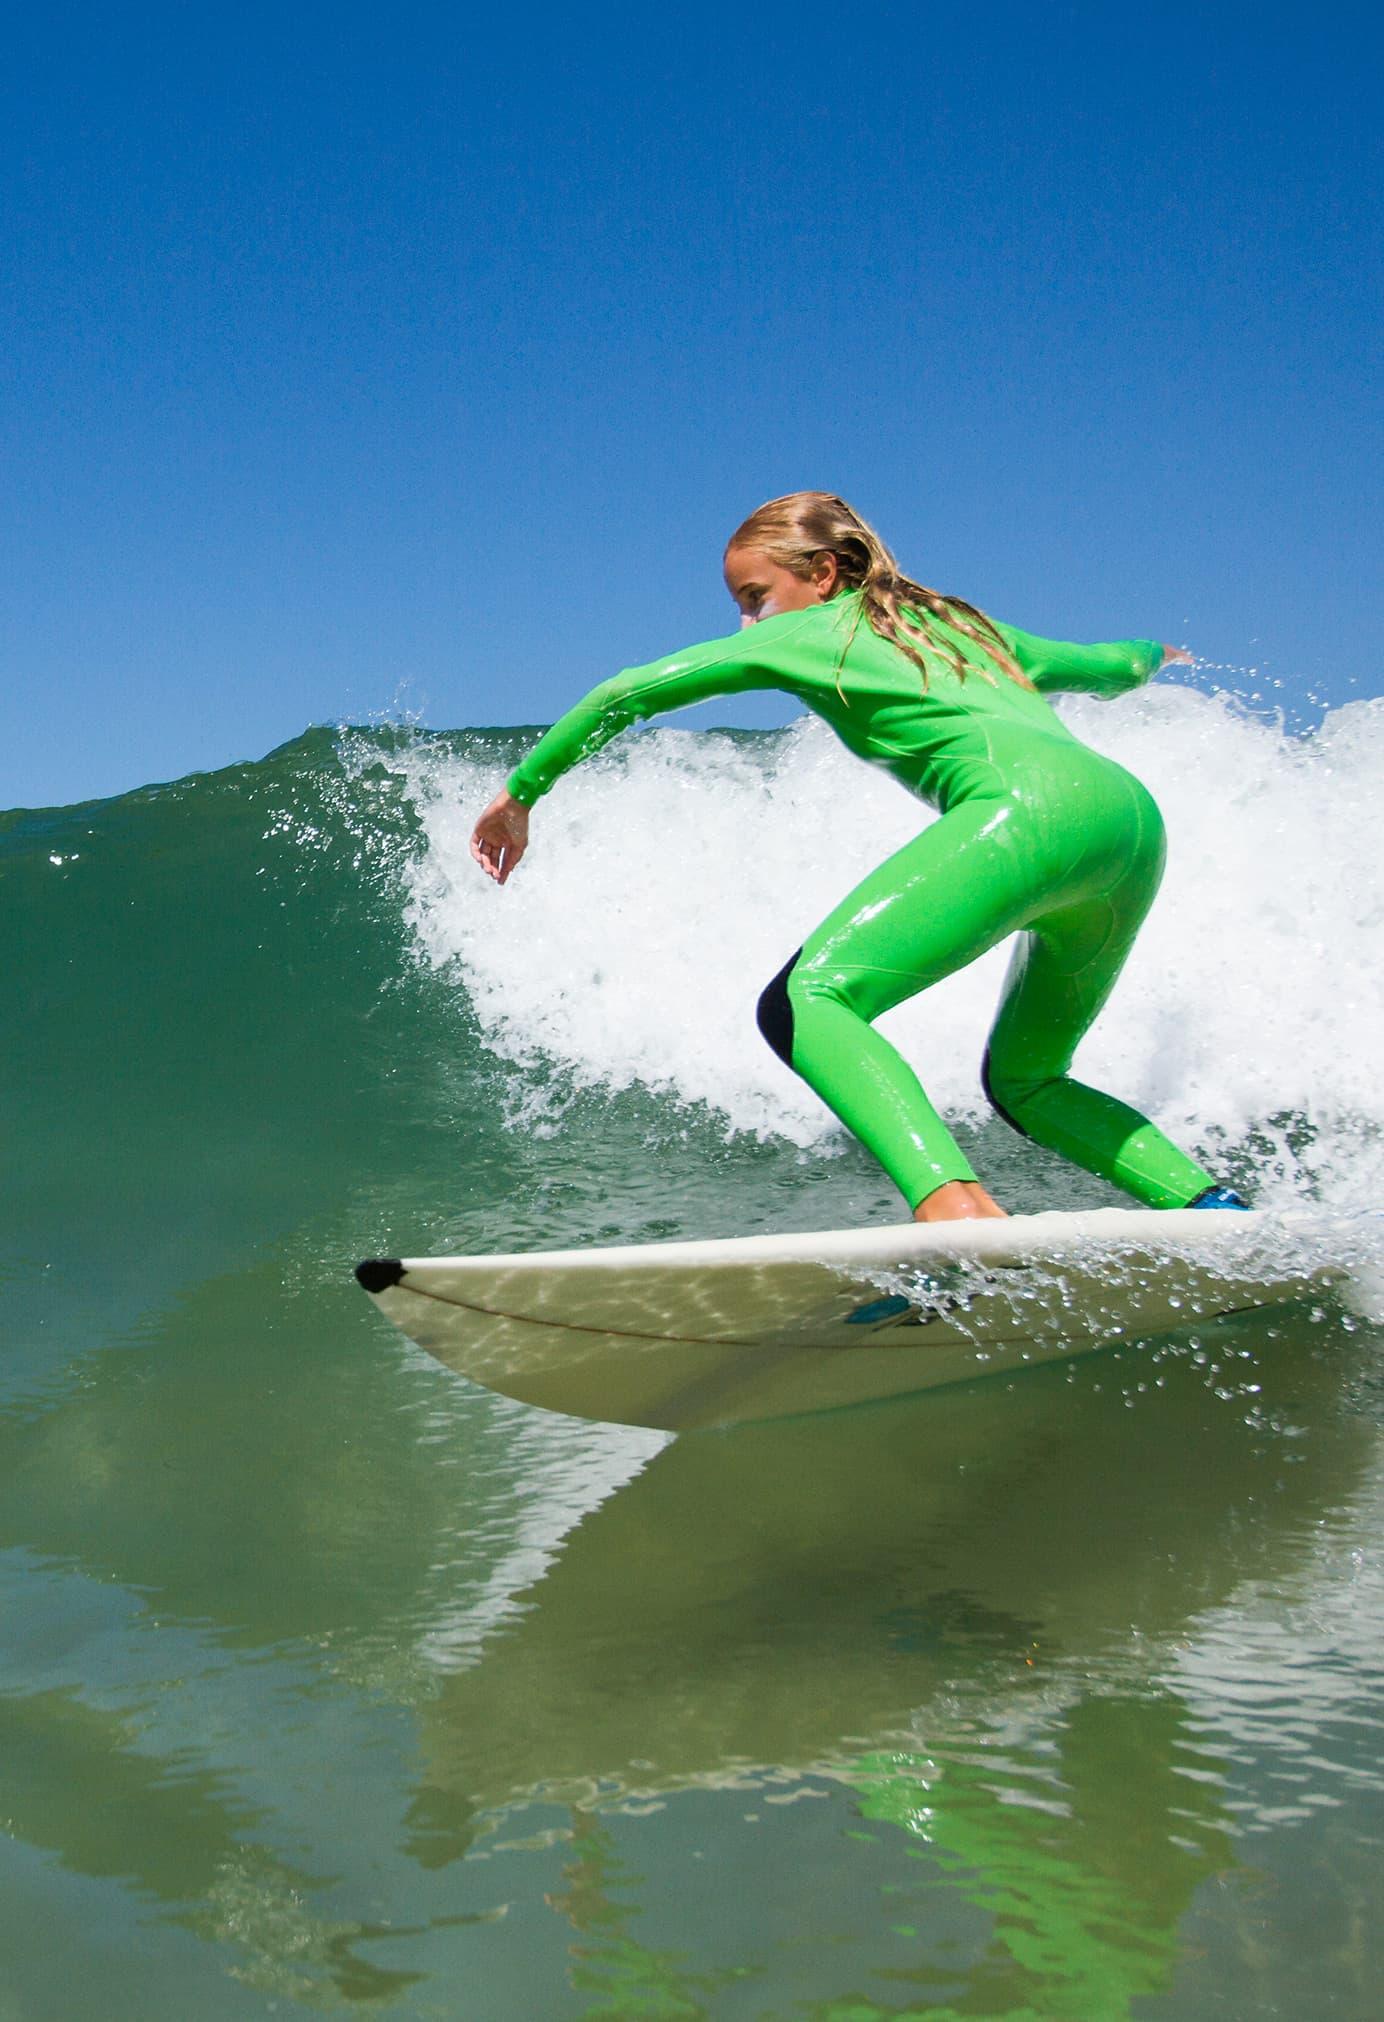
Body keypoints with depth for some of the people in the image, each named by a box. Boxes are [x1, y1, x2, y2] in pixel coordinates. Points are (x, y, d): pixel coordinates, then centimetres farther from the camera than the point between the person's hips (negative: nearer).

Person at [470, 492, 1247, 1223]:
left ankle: (955, 1202, -41)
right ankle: (1212, 1205, 9)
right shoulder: (963, 623, 35)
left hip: (1031, 804, -9)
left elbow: (629, 692, 15)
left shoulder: (814, 630, 16)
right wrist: (1150, 656, 73)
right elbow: (1105, 665, 50)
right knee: (1021, 1083, 25)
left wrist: (521, 792, 25)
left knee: (805, 1001, -18)